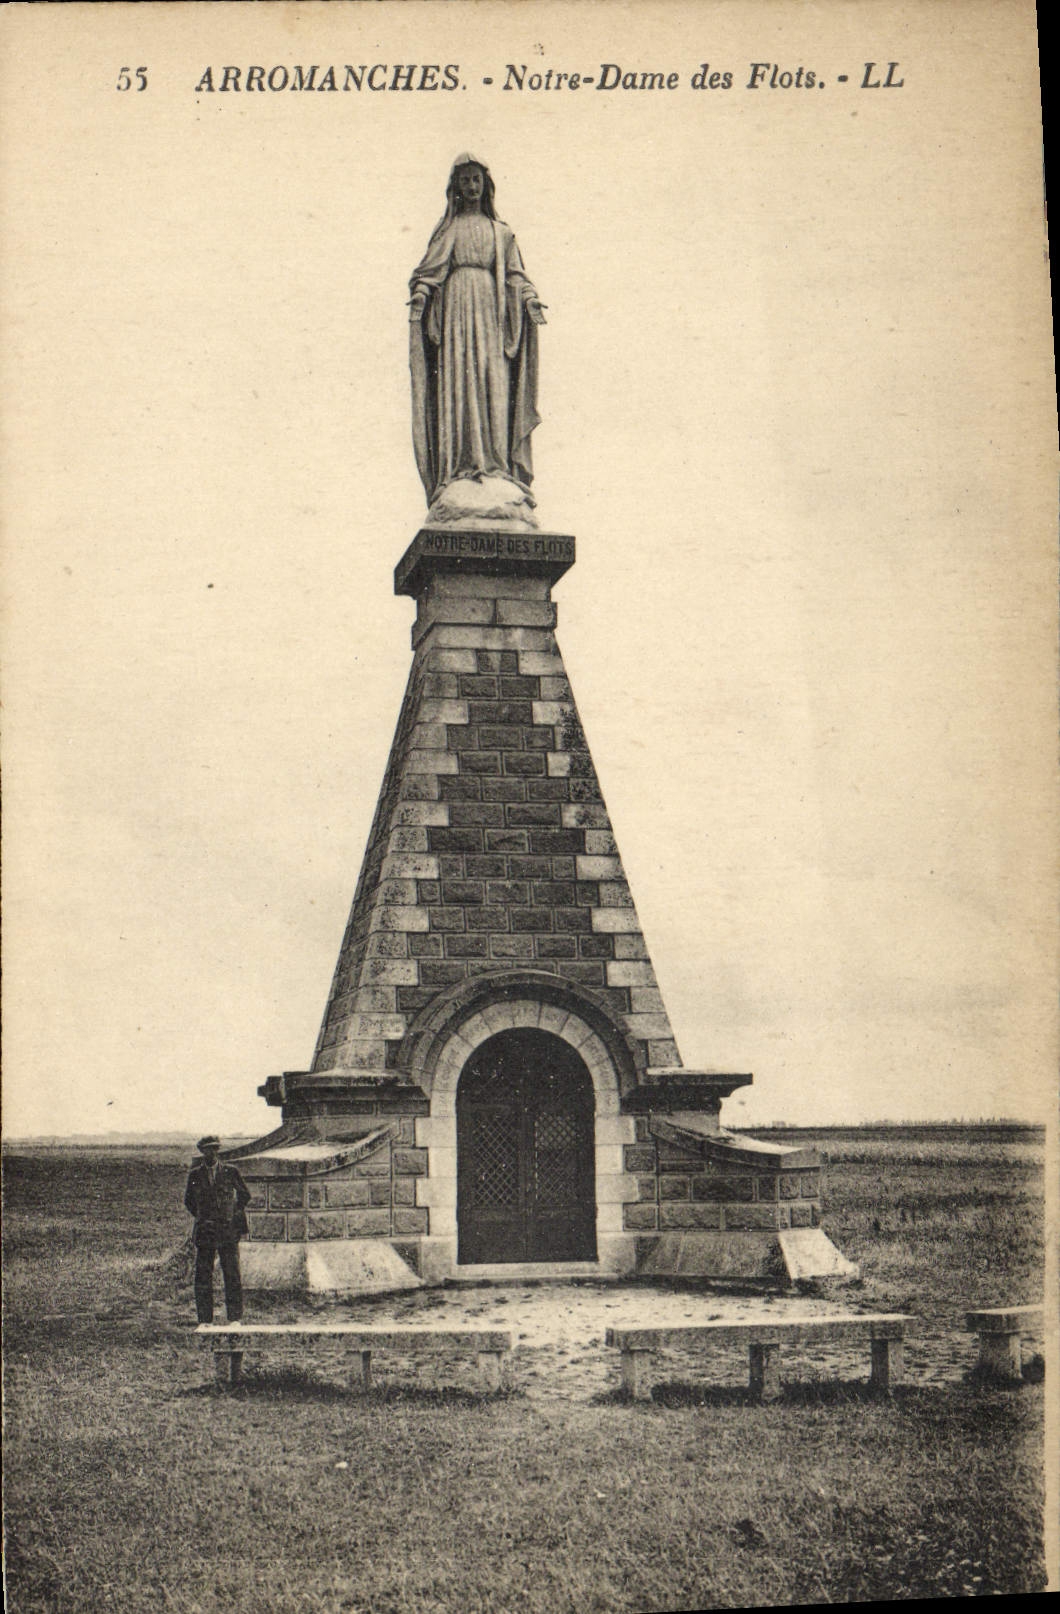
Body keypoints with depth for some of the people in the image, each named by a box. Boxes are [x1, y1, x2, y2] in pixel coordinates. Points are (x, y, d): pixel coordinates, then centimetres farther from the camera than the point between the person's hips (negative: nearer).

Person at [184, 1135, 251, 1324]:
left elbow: (245, 1195, 14)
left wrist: (234, 1215, 9)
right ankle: (205, 1319, 6)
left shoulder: (230, 1172, 3)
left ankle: (234, 1318, 3)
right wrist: (200, 1217, 12)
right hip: (205, 1232, 2)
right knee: (202, 1277, 0)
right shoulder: (195, 1174, 7)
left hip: (228, 1231, -1)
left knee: (232, 1275, -3)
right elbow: (188, 1201, 21)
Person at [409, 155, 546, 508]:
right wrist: (419, 294, -9)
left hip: (489, 308, 1)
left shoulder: (500, 232, 20)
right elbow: (429, 270, 10)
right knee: (456, 380, -13)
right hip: (455, 306, -1)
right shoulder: (447, 229, 18)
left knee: (492, 380, -11)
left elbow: (514, 274, 12)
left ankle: (496, 463, -16)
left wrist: (530, 299, -5)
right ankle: (459, 464, -19)